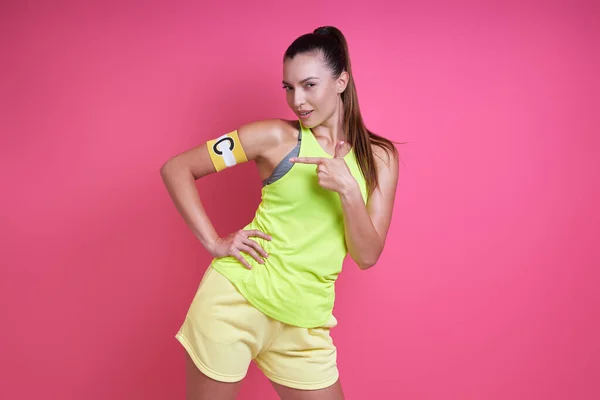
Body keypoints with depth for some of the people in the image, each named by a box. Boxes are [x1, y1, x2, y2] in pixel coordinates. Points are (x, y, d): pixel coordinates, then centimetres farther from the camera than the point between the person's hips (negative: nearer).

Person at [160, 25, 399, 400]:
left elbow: (367, 256, -3)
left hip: (305, 323, 3)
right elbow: (176, 169, -3)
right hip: (236, 298, -2)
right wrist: (214, 242, -10)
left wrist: (348, 190, -17)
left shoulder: (380, 158, 2)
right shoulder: (276, 137, -6)